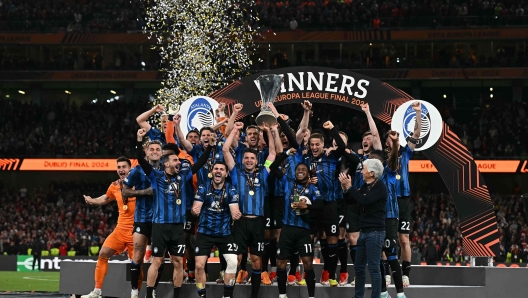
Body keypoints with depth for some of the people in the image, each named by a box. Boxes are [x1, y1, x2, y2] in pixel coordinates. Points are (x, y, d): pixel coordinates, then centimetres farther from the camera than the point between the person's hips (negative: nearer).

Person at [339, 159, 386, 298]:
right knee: (358, 267, 13)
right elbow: (350, 201, 17)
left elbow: (364, 200, -25)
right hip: (364, 232, 9)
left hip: (375, 233, -9)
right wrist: (345, 188, 0)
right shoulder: (365, 186, 12)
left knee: (374, 268, -7)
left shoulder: (380, 187, -12)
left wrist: (349, 187, -19)